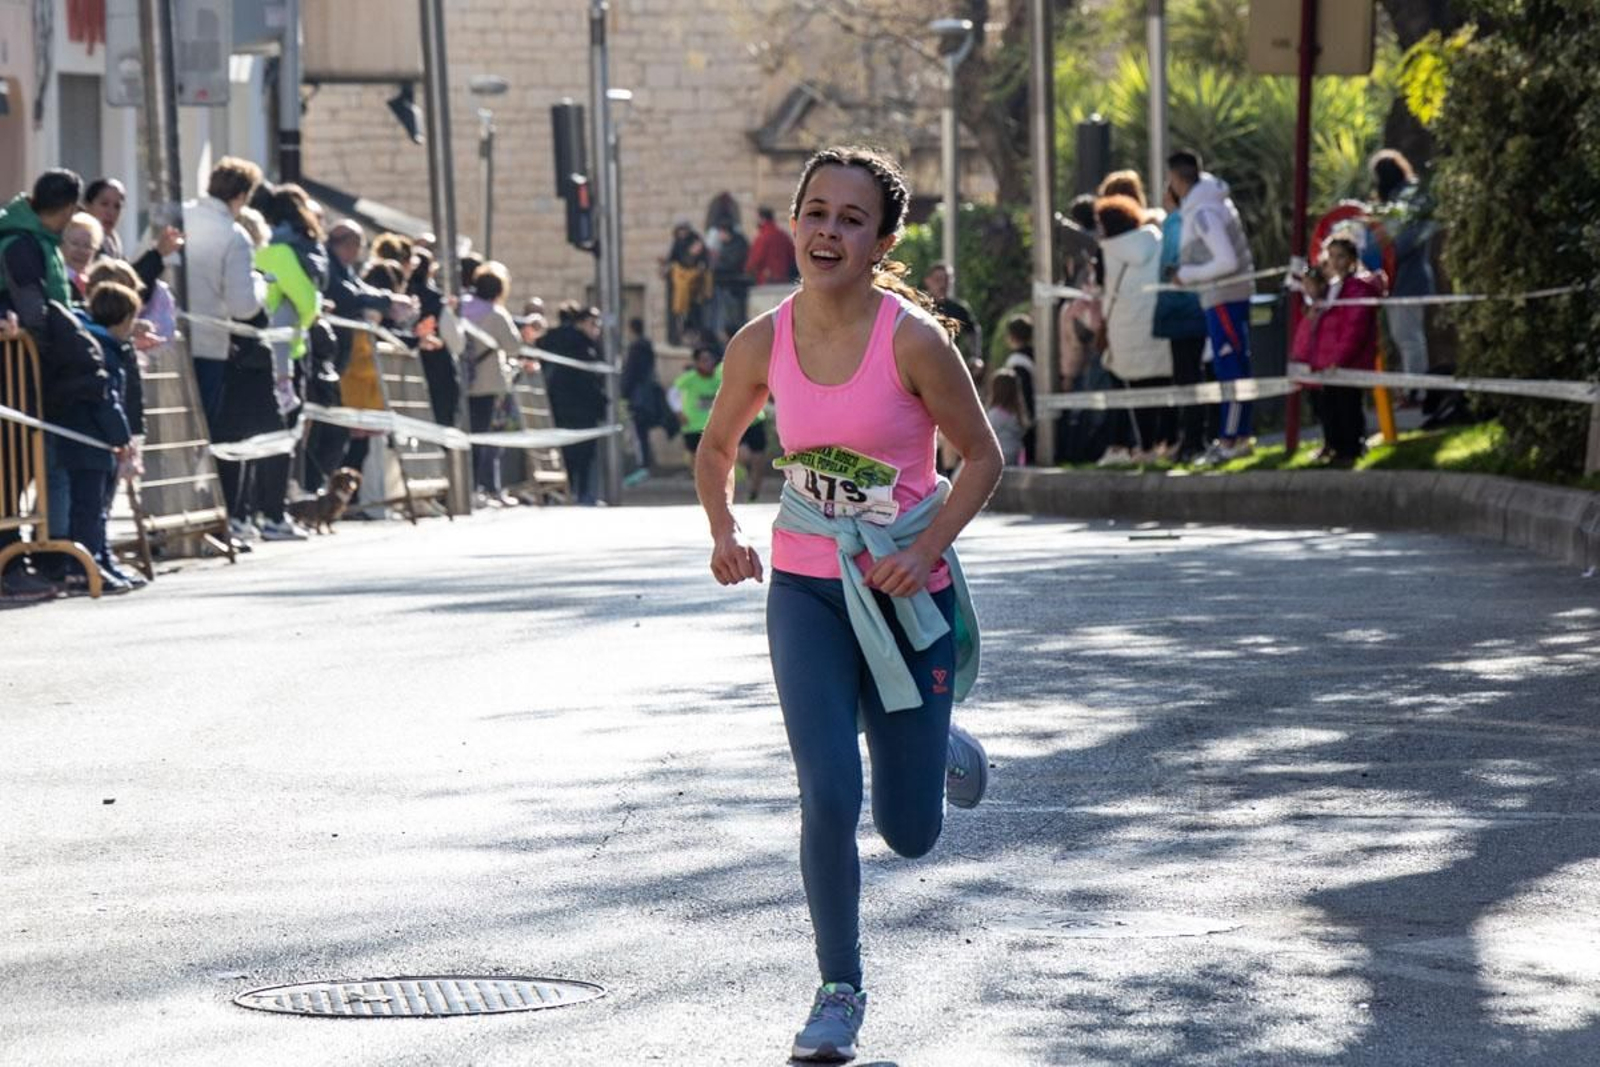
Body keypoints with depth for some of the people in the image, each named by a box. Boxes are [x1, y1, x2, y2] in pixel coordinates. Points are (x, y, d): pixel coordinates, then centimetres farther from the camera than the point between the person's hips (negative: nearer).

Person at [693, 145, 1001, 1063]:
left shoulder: (913, 340, -17)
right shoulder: (764, 344, -7)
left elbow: (983, 455, -7)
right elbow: (719, 446, 12)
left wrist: (927, 548, -19)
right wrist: (724, 530, -5)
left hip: (908, 594, -2)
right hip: (807, 591, 2)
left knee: (912, 832, 7)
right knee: (830, 799, -12)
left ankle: (947, 746, 44)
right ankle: (841, 992, 7)